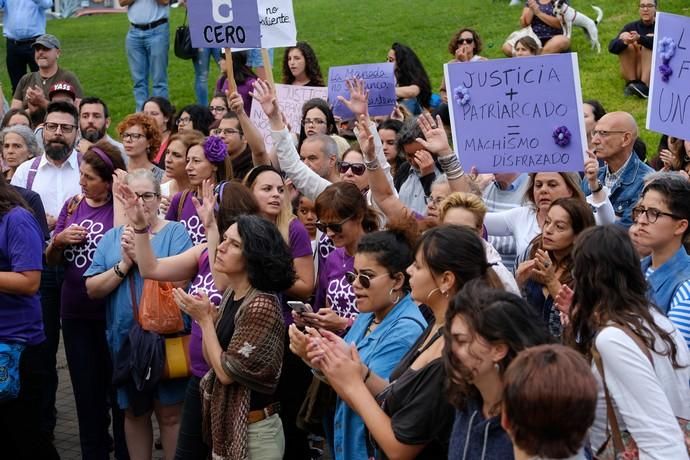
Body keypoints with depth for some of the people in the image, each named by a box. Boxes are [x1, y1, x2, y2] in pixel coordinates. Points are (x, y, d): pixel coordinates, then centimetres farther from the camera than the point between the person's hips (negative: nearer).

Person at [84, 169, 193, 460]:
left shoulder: (175, 232, -3)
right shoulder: (112, 237, 7)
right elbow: (92, 289, 0)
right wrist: (124, 264, -12)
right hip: (125, 338, 4)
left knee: (170, 413, 3)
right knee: (134, 412, 15)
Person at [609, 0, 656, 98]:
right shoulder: (631, 27, 2)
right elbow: (612, 47, -12)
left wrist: (639, 38, -42)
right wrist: (624, 42, -35)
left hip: (654, 72, -2)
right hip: (631, 71, 2)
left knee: (649, 43, -25)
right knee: (624, 36, -16)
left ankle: (644, 85, -39)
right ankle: (631, 82, -24)